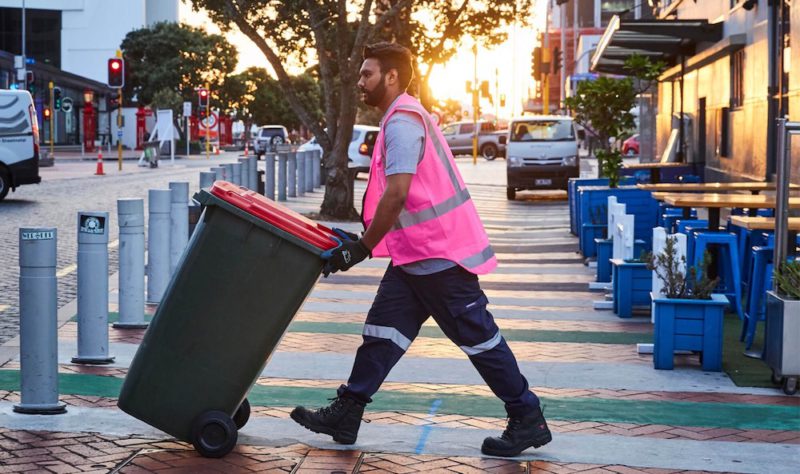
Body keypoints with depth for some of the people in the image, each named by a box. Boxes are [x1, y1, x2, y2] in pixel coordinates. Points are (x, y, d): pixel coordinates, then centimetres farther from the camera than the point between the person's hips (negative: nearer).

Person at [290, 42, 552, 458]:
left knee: (477, 337, -3)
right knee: (383, 329, 9)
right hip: (415, 254, 10)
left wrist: (364, 247, -18)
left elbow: (396, 195, -24)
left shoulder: (402, 121, -16)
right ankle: (345, 415, 13)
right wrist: (361, 239, 19)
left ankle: (528, 421, 6)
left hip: (439, 253, -10)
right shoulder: (404, 117, 17)